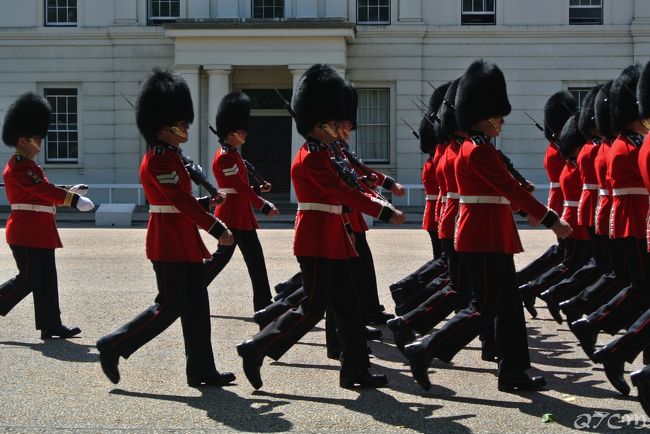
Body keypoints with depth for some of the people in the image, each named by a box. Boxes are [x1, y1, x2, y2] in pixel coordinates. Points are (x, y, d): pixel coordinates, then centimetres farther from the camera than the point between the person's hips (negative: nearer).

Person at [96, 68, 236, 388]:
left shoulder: (169, 156, 14)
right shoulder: (158, 160, -17)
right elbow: (182, 201, -22)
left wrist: (205, 202, 10)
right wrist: (219, 231, -21)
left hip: (184, 241, 10)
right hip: (169, 242, -10)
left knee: (196, 305, 9)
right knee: (169, 307, -5)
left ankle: (201, 370, 13)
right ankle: (113, 347, 5)